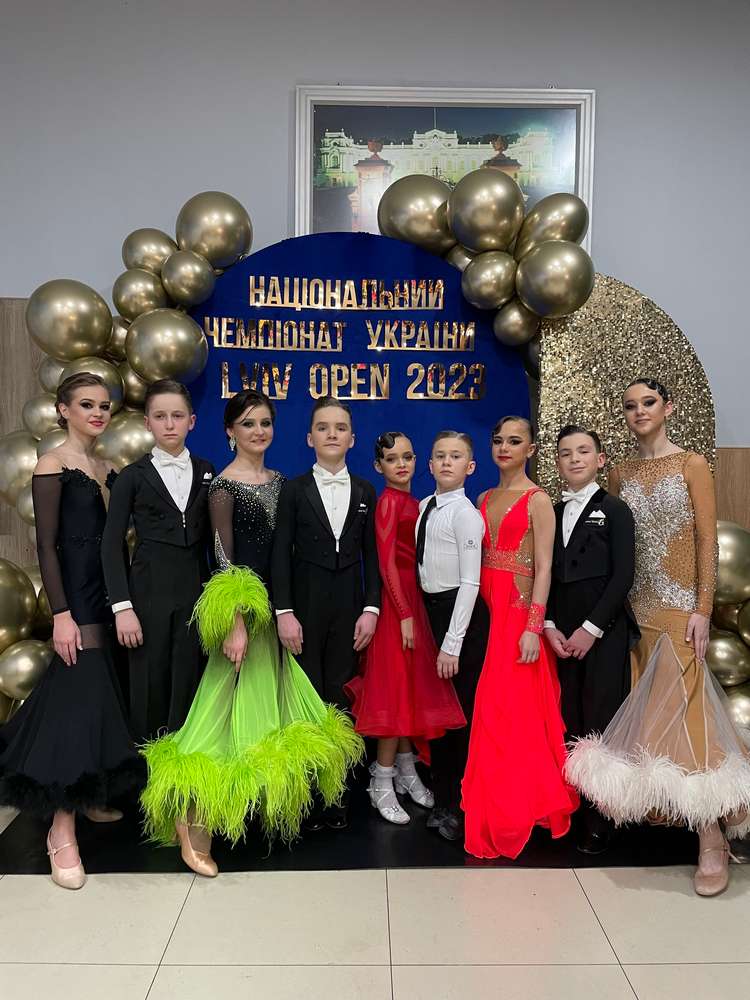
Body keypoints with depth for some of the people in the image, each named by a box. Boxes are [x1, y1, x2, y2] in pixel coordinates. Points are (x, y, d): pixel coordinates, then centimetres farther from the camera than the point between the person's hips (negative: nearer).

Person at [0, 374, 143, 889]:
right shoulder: (52, 465, -8)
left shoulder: (107, 468, 12)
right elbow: (47, 544, -12)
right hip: (77, 594, -7)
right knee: (80, 697, -8)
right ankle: (63, 830, 2)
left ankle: (86, 794, 30)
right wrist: (61, 614, -18)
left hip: (110, 591, 7)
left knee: (103, 693, 13)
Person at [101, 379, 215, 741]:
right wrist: (122, 607, -10)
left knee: (189, 688, 3)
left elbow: (212, 537, 12)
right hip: (149, 593, -2)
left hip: (196, 590, 2)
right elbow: (112, 545, -2)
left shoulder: (205, 472, 9)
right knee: (150, 688, 3)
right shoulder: (133, 476, 1)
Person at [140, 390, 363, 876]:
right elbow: (225, 561, -14)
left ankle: (265, 801, 33)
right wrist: (234, 623, -19)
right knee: (233, 706, -6)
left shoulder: (278, 481, 10)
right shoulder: (224, 486, -11)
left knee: (268, 701, 16)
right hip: (243, 607, -7)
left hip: (275, 605, 7)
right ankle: (192, 821, 3)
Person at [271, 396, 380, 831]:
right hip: (305, 605, -1)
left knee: (340, 699, 6)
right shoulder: (294, 489, 1)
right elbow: (281, 555, -3)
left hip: (350, 607, 2)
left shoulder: (365, 492, 7)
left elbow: (372, 555, 6)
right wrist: (284, 612, -10)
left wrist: (371, 608, -2)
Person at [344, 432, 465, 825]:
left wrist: (413, 611, 9)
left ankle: (406, 771, 28)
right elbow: (386, 563, -17)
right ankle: (382, 783, 11)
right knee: (396, 688, -1)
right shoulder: (388, 501, -12)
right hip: (396, 602, -8)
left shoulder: (411, 501, 12)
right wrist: (405, 615, -18)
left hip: (414, 598, 8)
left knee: (414, 687, 15)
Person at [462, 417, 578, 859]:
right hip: (486, 607, 6)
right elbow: (481, 556, 13)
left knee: (508, 710, -4)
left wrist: (534, 626, -18)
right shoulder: (485, 499, 13)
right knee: (493, 707, 11)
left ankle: (510, 813, 12)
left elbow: (544, 567, -11)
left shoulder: (538, 500, -5)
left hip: (519, 609, -6)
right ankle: (495, 808, 26)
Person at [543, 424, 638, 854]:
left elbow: (623, 576, -7)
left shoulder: (614, 509, 0)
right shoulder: (553, 513, 13)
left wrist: (591, 628, -11)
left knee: (601, 726, -1)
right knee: (570, 725, 5)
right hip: (563, 635, 4)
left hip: (604, 634, -4)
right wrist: (550, 626, -2)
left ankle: (601, 820, 10)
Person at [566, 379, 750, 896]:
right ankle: (663, 809, 25)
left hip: (679, 607, -4)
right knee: (647, 712, 9)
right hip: (636, 608, 5)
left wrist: (703, 609, -13)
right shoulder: (620, 474, 10)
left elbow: (707, 541, -6)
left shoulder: (692, 464, -2)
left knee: (682, 709, -8)